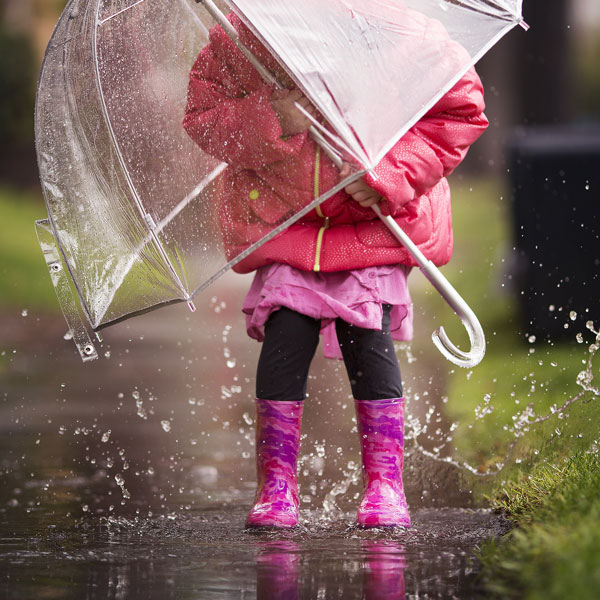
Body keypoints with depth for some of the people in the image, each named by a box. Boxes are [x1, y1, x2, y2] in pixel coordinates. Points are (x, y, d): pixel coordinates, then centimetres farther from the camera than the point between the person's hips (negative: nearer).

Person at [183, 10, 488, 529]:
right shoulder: (231, 44, -19)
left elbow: (461, 108, -12)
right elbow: (202, 120, -8)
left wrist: (390, 175, -22)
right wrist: (271, 119, -28)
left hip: (372, 217, -1)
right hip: (283, 220, 1)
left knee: (368, 340, -11)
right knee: (284, 336, -11)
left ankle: (385, 487, 1)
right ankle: (276, 489, -1)